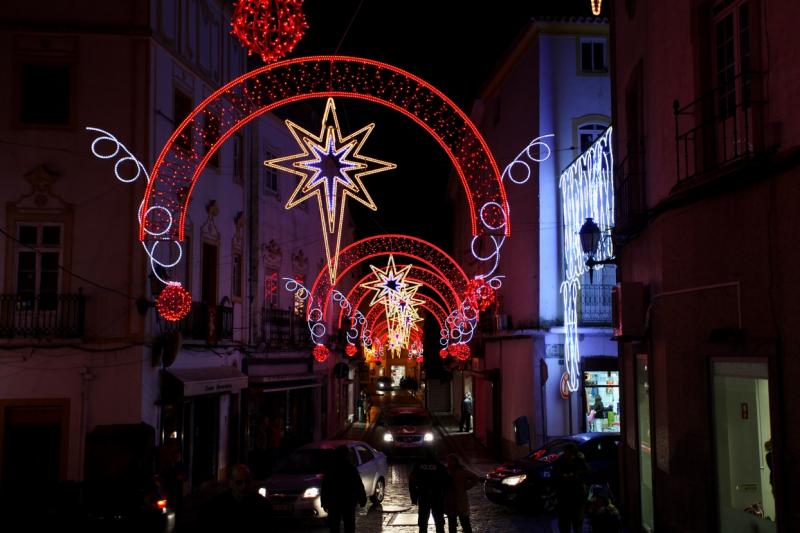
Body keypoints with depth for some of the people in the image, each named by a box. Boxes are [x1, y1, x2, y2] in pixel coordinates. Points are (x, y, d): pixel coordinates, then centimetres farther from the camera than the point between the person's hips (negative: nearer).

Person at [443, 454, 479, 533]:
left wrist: (466, 487, -9)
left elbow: (474, 478, -4)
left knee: (465, 523, -1)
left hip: (461, 502, -4)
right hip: (450, 503, 4)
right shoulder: (446, 471, 2)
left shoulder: (462, 471, -6)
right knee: (451, 524, 12)